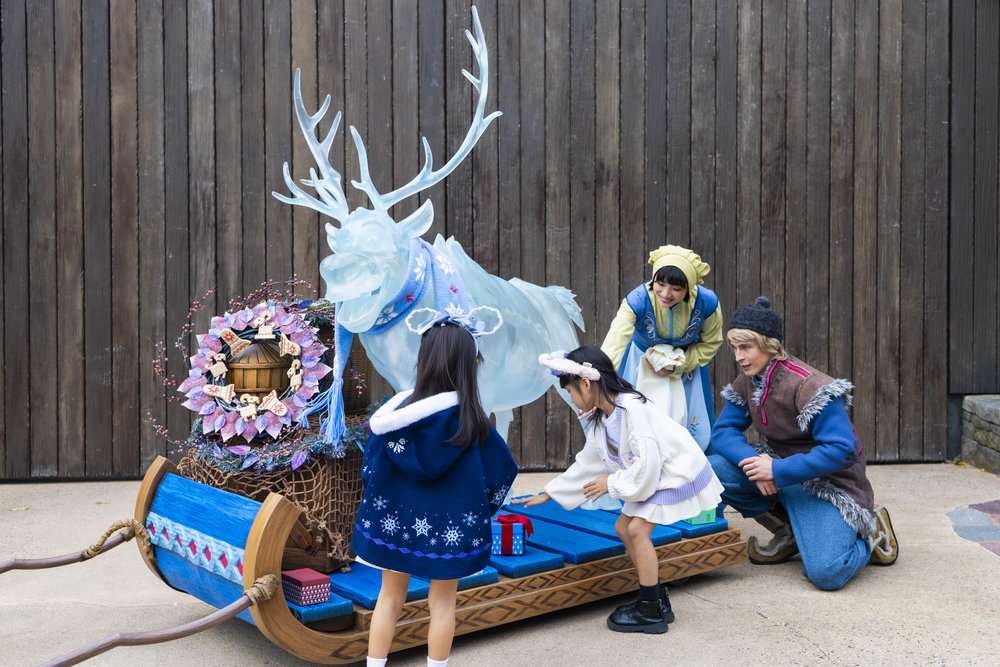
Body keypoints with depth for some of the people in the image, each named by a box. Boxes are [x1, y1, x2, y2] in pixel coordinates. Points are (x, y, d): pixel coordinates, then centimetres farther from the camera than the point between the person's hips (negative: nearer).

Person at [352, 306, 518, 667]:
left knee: (390, 597, 18)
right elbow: (502, 471, -7)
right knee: (442, 602, 16)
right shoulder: (473, 423, -18)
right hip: (449, 526, -2)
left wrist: (378, 507, 10)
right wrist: (475, 511, 9)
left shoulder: (398, 410, -14)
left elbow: (370, 466, -6)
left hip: (395, 519, 2)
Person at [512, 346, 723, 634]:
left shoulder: (632, 408, -26)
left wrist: (612, 484, -15)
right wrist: (546, 494, 17)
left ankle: (651, 611, -4)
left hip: (678, 474, -10)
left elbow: (647, 463, -29)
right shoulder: (601, 420, 5)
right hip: (654, 477, 10)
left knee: (637, 529, -15)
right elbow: (586, 465, 15)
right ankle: (657, 599, 16)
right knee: (623, 526, 8)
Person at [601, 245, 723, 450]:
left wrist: (678, 366, -18)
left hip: (687, 361, 1)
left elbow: (711, 343, -7)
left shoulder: (707, 303, -27)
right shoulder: (637, 301, -34)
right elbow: (614, 345, -45)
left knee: (695, 432, 6)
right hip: (642, 360, -1)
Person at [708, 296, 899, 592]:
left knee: (825, 573, -25)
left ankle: (871, 532, 10)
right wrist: (753, 461, -24)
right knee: (715, 467, -17)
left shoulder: (807, 384, -24)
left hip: (826, 481, -7)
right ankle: (788, 533, 2)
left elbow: (842, 450, -28)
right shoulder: (747, 382, 0)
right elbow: (723, 431, -2)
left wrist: (778, 471, -29)